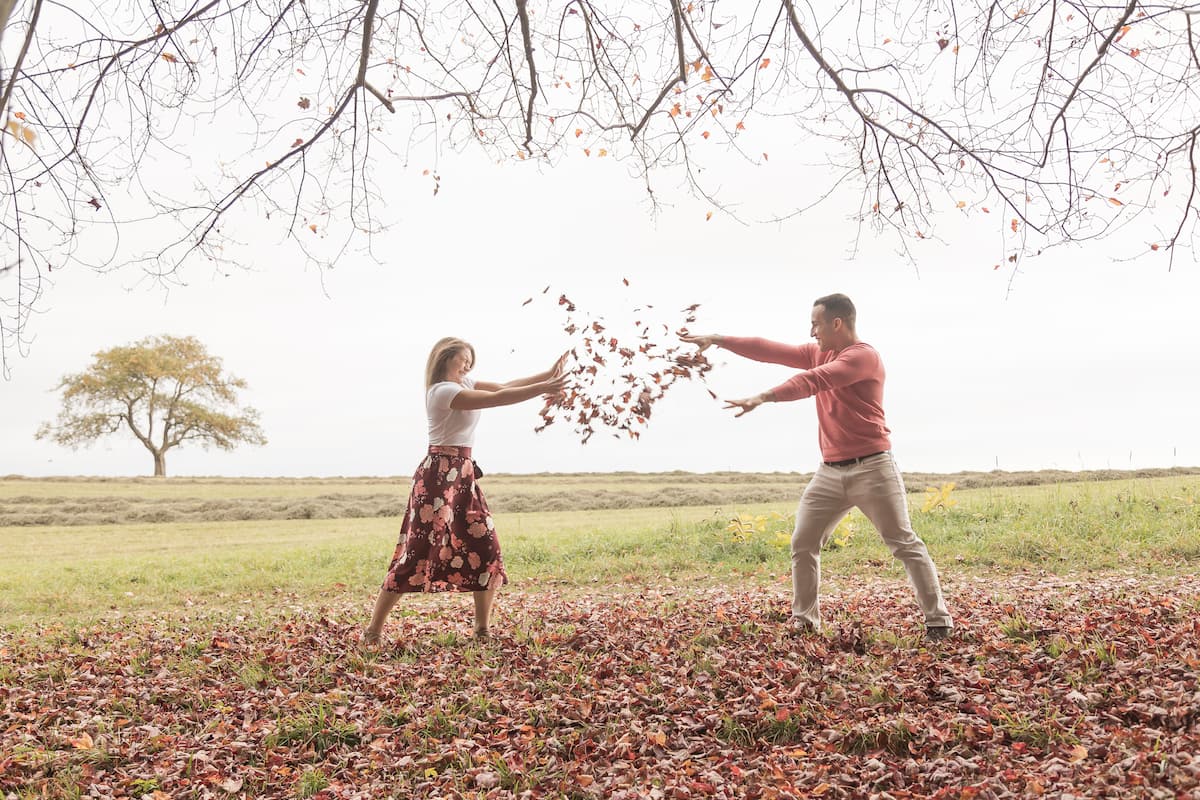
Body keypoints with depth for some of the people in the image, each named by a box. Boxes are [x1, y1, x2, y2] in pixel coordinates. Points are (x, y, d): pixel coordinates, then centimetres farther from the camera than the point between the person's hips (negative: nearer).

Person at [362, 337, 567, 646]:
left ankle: (483, 629, 14)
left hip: (463, 475, 9)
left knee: (486, 547, 5)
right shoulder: (443, 391, -15)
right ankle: (373, 630, 4)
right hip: (440, 475, -9)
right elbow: (498, 398, -21)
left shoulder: (464, 384, 14)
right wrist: (543, 389, -20)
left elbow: (504, 386, 8)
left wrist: (547, 376, -1)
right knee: (418, 551, -6)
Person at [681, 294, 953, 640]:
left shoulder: (864, 355, -12)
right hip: (830, 471, 8)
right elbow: (770, 350, 11)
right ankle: (804, 620, 17)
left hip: (871, 468, -8)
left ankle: (938, 620, 4)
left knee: (905, 544, -3)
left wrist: (763, 398, -35)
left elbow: (813, 381, -25)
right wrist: (718, 340, 7)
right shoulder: (818, 353, 13)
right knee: (802, 544, 7)